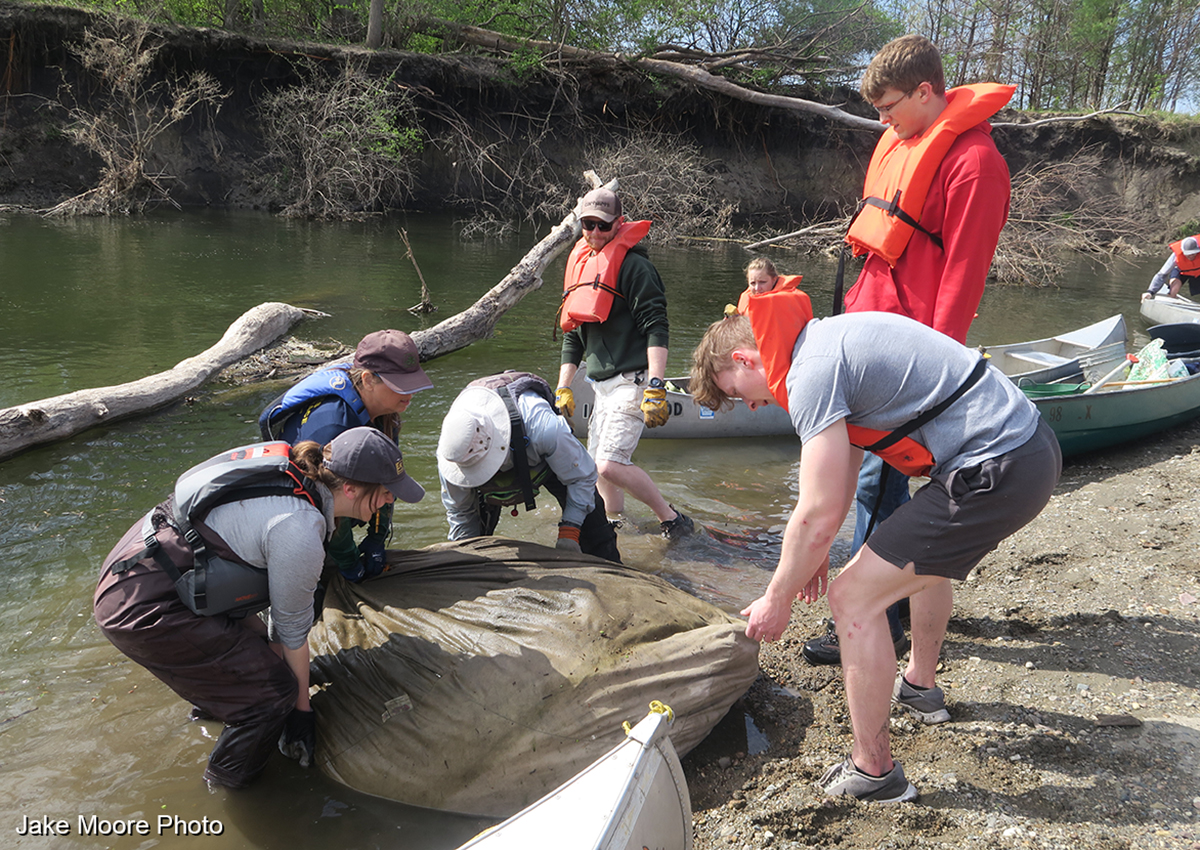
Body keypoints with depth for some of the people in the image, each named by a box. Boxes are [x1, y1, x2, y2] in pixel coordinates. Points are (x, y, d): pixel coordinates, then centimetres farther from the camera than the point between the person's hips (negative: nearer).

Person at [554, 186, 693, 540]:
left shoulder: (633, 265, -8)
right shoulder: (581, 264, 18)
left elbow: (656, 328, -16)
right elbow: (573, 334, 22)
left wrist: (655, 389, -24)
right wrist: (564, 387, 16)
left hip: (632, 380, -8)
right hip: (602, 385, 9)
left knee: (610, 465, -19)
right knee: (597, 467, 12)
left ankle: (672, 520, -3)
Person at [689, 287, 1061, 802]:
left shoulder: (811, 372, -16)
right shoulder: (829, 338, 15)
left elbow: (818, 516, -17)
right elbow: (843, 466, 25)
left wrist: (777, 599, -2)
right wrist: (816, 553, 30)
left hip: (994, 474, -11)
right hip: (1034, 445, 11)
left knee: (854, 599, -5)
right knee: (926, 553, 35)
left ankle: (873, 772, 8)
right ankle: (920, 687, 54)